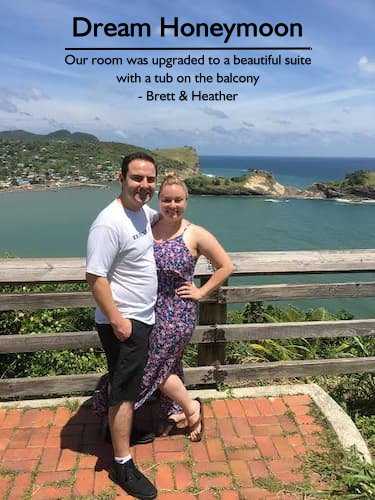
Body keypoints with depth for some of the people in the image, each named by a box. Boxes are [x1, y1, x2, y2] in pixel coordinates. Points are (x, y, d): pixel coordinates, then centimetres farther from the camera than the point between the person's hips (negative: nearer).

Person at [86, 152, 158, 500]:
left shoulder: (143, 212, 3)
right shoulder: (109, 223, -24)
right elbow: (95, 276, -25)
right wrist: (116, 320, -24)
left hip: (143, 318, 9)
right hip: (123, 322, -9)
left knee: (129, 385, 24)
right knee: (124, 391, 1)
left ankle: (118, 427, 46)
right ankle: (122, 465, 16)